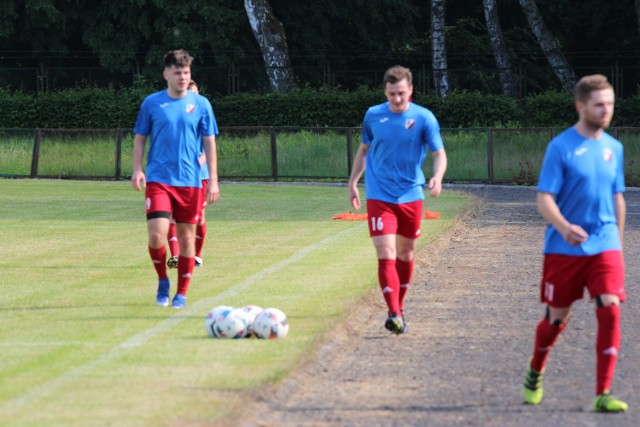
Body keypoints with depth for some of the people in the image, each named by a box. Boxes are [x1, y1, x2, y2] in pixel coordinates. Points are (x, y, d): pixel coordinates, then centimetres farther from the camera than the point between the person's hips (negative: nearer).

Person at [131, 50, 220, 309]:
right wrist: (137, 169, -5)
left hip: (190, 181, 1)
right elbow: (140, 138, 9)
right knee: (157, 234, -14)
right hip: (158, 179, -1)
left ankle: (182, 293, 14)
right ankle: (162, 281, 10)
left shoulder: (201, 104, 4)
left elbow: (209, 143, 6)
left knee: (186, 237, 3)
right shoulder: (152, 103, 3)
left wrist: (213, 181, 0)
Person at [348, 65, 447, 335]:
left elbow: (439, 153, -8)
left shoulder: (424, 118, -6)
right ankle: (393, 313, -18)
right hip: (379, 197, -1)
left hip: (411, 196, 1)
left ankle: (399, 307, 29)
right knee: (386, 255, -14)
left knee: (406, 254, 12)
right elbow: (364, 149, 16)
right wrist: (353, 182, 14)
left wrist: (437, 177, -28)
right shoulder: (373, 116, 0)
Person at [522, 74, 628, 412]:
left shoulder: (613, 148, 7)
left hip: (605, 246, 3)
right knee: (557, 318, 8)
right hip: (564, 248, -3)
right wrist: (564, 227, -31)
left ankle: (603, 394, -13)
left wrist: (618, 242, 19)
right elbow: (544, 199, -13)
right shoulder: (561, 147, -9)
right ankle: (534, 374, 37)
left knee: (610, 310, -15)